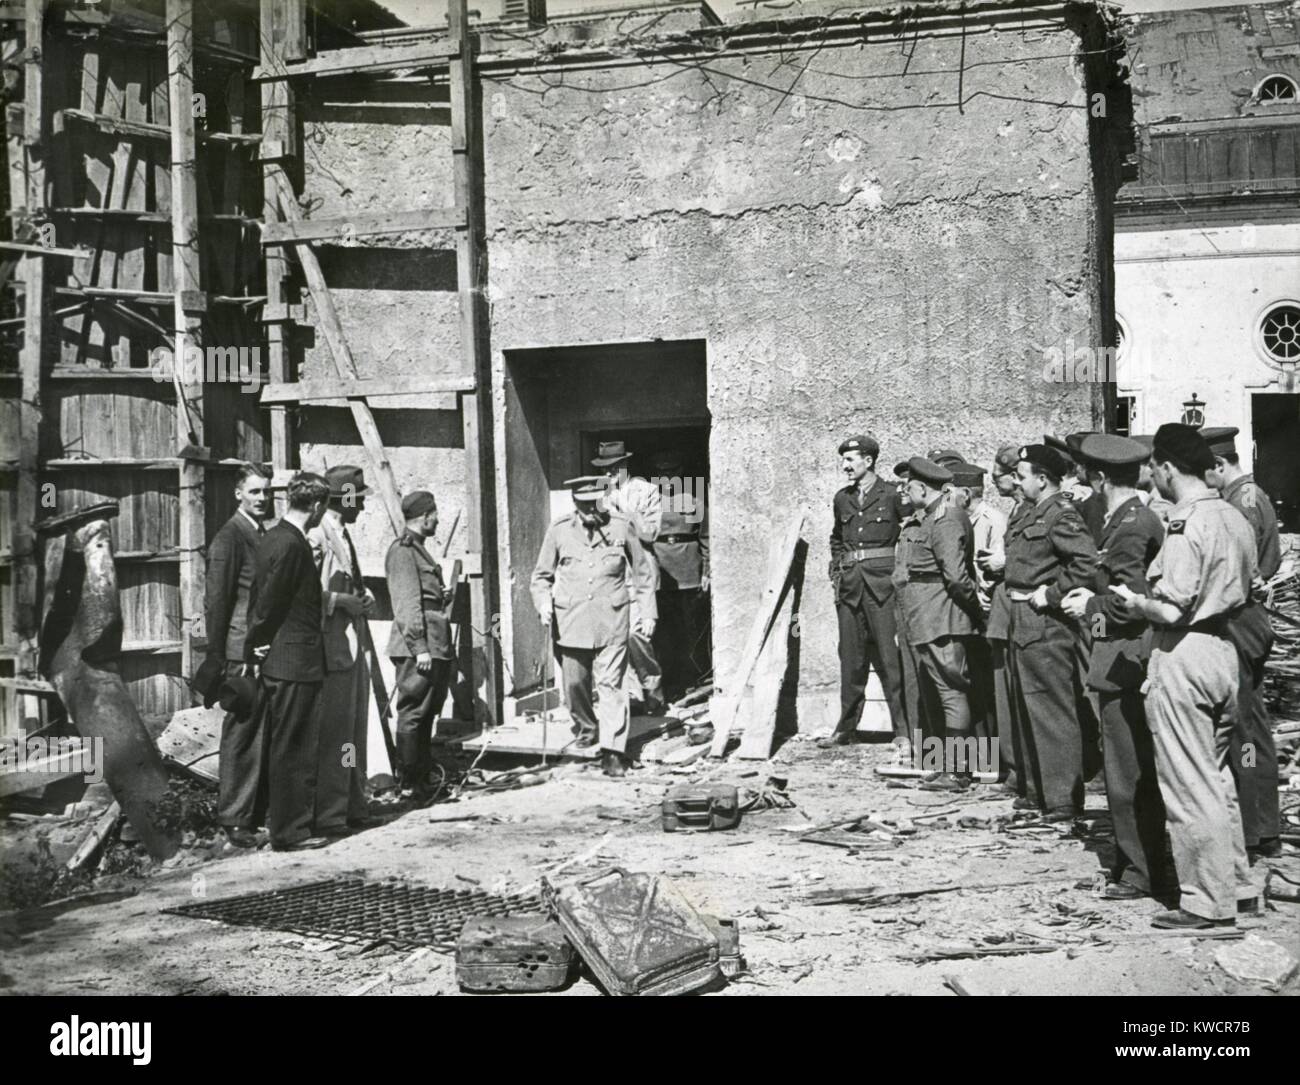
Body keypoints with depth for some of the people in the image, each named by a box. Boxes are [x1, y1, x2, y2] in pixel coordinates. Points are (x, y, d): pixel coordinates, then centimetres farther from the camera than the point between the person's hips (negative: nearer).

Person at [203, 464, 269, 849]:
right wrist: (217, 660, -13)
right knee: (241, 736, -3)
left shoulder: (264, 536, 16)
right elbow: (216, 601, -11)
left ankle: (259, 812, 19)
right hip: (242, 653, -8)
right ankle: (234, 819, 4)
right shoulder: (229, 537, -8)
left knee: (265, 735, 10)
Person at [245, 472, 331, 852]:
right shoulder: (292, 545, -18)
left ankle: (278, 822, 26)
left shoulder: (270, 539, 12)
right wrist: (258, 645, -5)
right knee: (296, 749, -3)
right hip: (296, 662, -10)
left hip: (274, 661, 10)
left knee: (277, 747, 16)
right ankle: (292, 831, 3)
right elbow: (269, 603, -18)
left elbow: (259, 600, 15)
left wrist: (255, 647, 17)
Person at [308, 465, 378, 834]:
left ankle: (354, 807, 25)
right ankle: (328, 815, -1)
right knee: (335, 730, -7)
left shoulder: (344, 536, 16)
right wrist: (343, 601, -19)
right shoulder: (317, 537, -14)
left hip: (355, 644, 10)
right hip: (333, 648, -10)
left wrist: (365, 597, 9)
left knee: (356, 727, 15)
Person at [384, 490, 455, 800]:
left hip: (435, 646, 10)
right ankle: (409, 783, 0)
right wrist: (421, 648, -20)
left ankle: (423, 778, 22)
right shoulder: (402, 550, -12)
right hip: (418, 648, -10)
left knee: (427, 715, 14)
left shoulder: (418, 548, 19)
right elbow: (407, 604, -17)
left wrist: (442, 595, 16)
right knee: (413, 714, -5)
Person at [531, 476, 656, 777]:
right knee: (574, 683, 9)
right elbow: (541, 576, 12)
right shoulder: (559, 531, 2)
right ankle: (586, 727, 37)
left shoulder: (622, 527, 1)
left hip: (611, 621, -2)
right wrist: (543, 603, -6)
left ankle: (613, 751, -4)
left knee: (610, 685, -7)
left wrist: (647, 614, 7)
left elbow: (643, 574, 10)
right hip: (570, 622, 2)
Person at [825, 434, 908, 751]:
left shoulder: (892, 496, -2)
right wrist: (836, 573, 16)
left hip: (883, 584, -5)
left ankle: (903, 734, -4)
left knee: (890, 659, -7)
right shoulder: (842, 499, 14)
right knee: (850, 659, 8)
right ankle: (846, 728, 18)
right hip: (849, 586, 5)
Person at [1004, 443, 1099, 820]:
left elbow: (1087, 564, -24)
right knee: (1029, 709, 16)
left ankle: (1065, 798, 1)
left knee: (1054, 711, -5)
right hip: (1022, 623, 10)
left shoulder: (1061, 514, -14)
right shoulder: (1031, 513, 15)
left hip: (1046, 625, -10)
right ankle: (1038, 789, 26)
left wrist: (1051, 595, -19)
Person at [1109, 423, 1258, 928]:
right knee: (1219, 777, 18)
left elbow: (1171, 610, -22)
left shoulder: (1185, 525, -18)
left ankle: (1208, 901, 6)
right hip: (1223, 648, 9)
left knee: (1189, 784, -1)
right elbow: (1245, 592, 14)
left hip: (1183, 655, -9)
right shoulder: (1235, 518, 9)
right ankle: (1237, 885, 26)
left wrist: (1134, 601, -4)